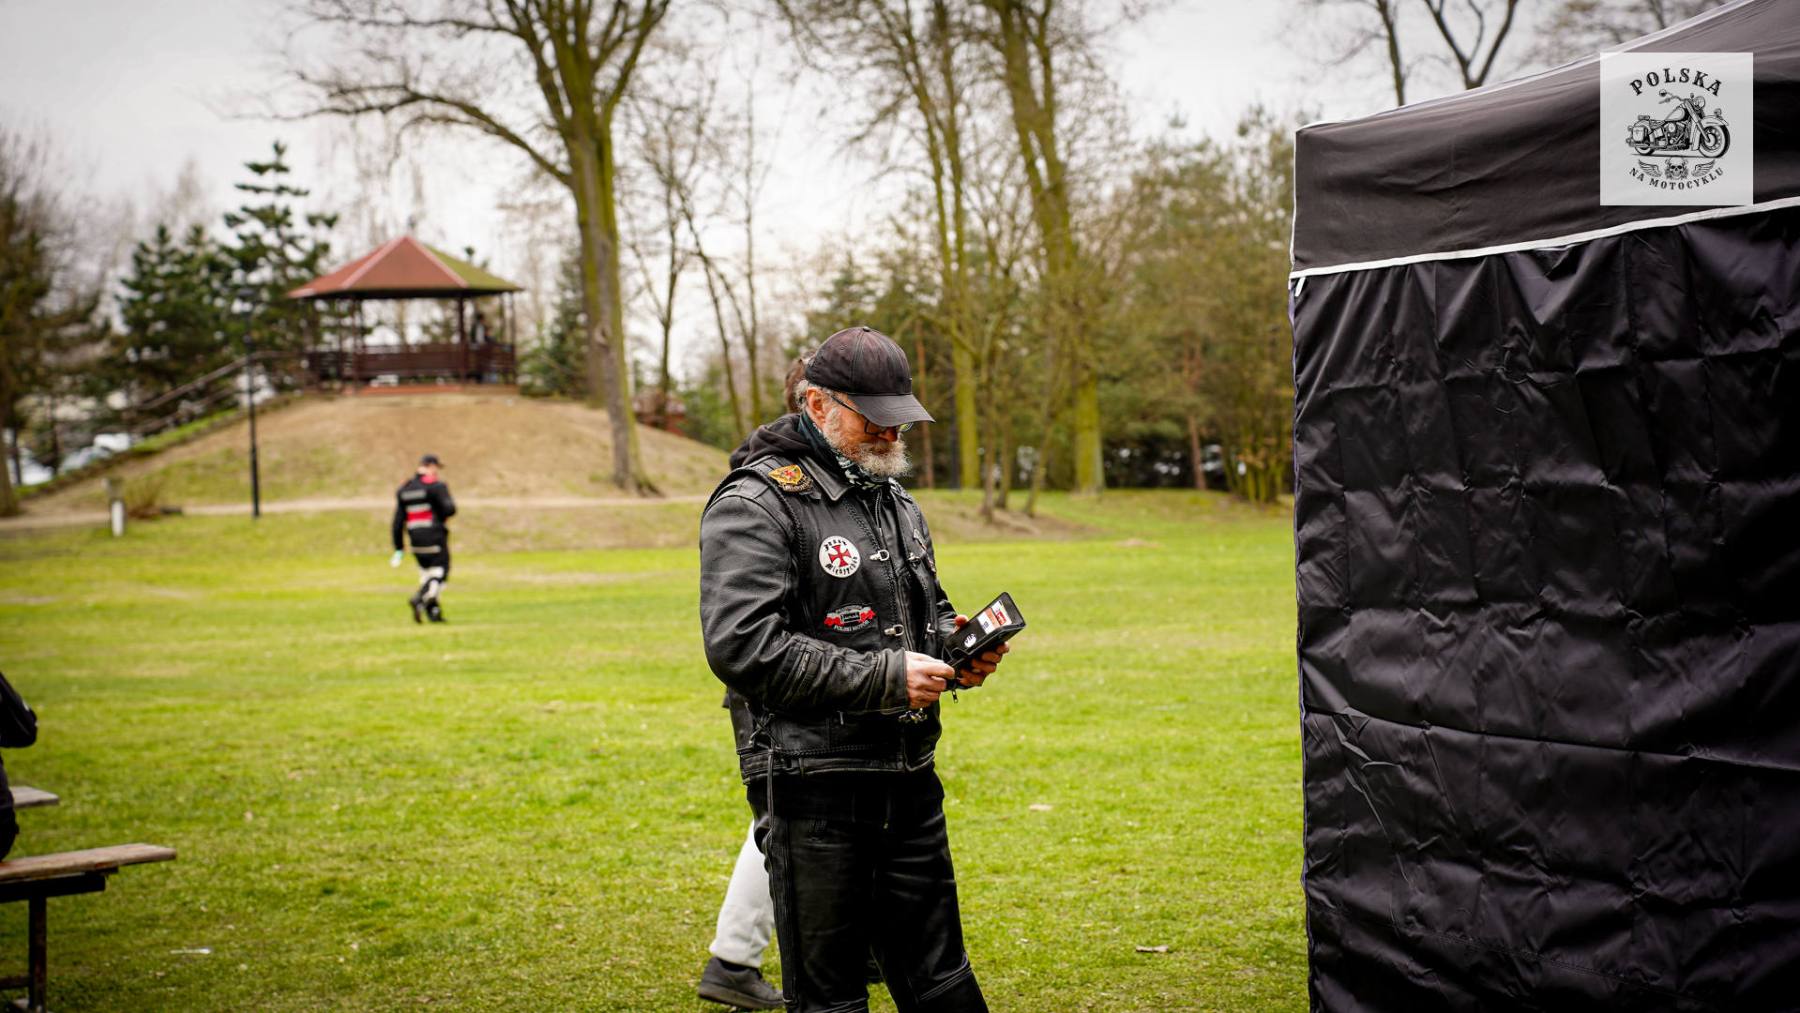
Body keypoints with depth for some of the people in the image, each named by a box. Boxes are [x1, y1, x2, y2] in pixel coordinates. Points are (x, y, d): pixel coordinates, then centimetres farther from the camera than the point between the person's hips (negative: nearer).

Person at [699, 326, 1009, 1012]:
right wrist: (884, 677, -21)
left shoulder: (895, 502, 15)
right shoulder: (754, 507, -12)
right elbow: (741, 646, -22)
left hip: (910, 779, 7)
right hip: (813, 788, -7)